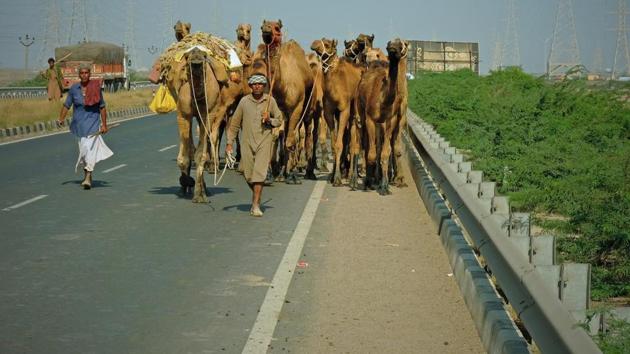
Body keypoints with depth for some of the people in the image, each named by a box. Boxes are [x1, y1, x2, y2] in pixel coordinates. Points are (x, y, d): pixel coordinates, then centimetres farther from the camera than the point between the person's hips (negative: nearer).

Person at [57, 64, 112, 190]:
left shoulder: (96, 88, -4)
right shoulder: (74, 88, 1)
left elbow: (102, 107, 2)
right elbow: (66, 105, 6)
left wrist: (104, 125, 1)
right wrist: (61, 119, -6)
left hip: (93, 123, -3)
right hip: (79, 124, 3)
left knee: (90, 148, -14)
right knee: (83, 149, 12)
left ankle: (88, 177, -14)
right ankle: (87, 174, 31)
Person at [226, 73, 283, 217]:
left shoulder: (270, 100, 0)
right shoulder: (244, 101, 1)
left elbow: (279, 120, 10)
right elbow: (235, 123, 6)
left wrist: (269, 120, -12)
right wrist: (229, 143, 2)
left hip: (264, 141, -2)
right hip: (247, 142, 2)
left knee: (259, 172, -13)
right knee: (248, 174, 5)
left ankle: (256, 205, -12)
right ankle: (257, 195, 34)